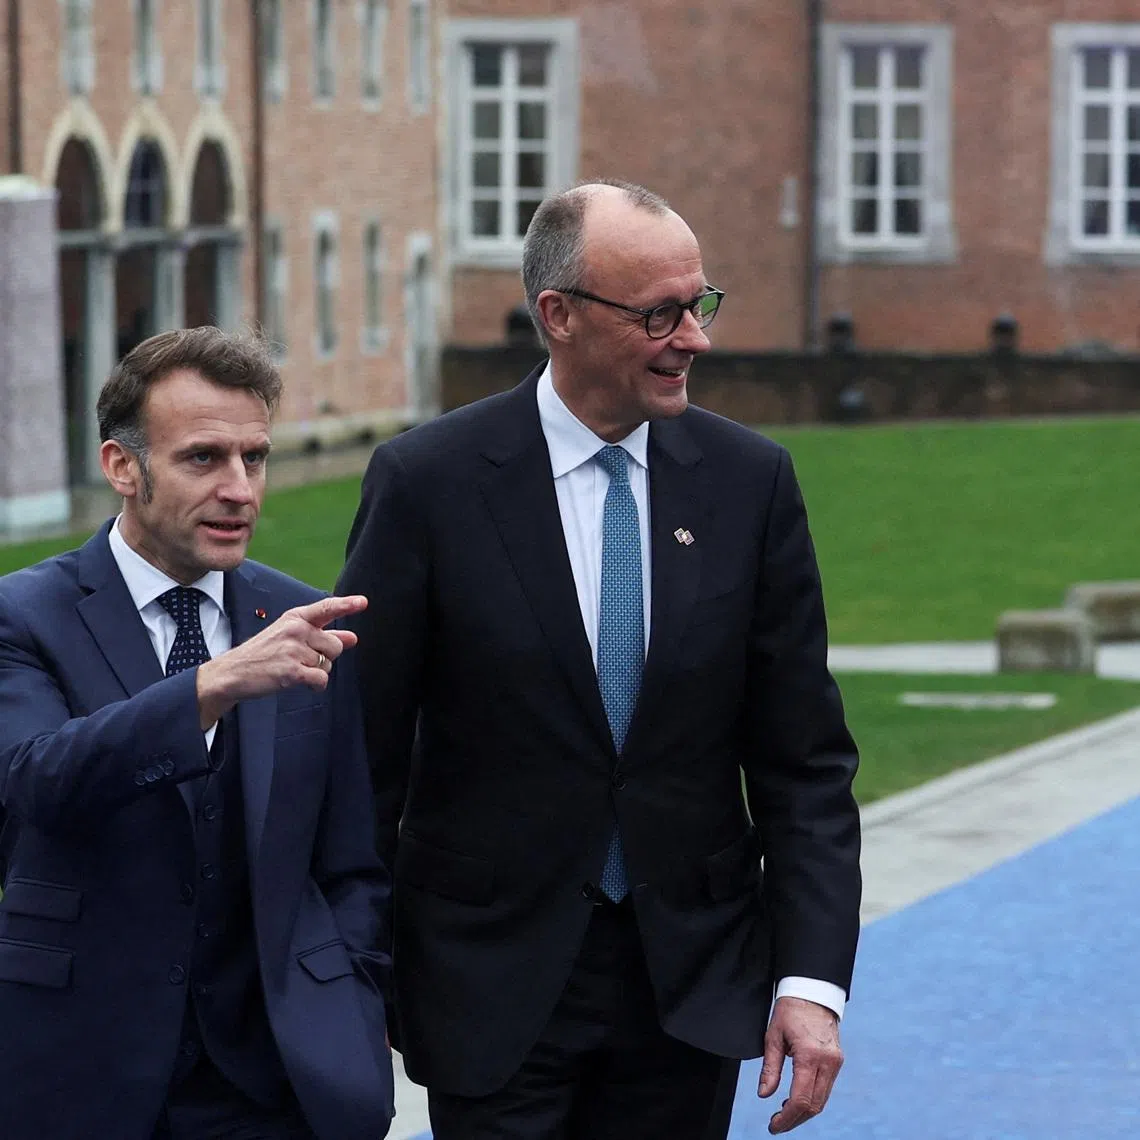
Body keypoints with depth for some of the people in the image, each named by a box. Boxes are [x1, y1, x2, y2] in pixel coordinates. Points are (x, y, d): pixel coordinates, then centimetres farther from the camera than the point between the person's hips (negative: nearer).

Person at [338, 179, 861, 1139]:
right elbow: (366, 757, -3)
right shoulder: (426, 482, -8)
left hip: (691, 982, 3)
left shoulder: (749, 480, 0)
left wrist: (812, 977, -7)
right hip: (496, 981, -2)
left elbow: (804, 758, 2)